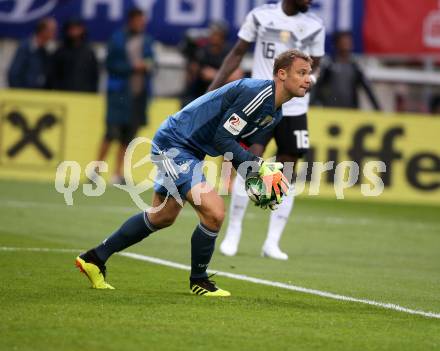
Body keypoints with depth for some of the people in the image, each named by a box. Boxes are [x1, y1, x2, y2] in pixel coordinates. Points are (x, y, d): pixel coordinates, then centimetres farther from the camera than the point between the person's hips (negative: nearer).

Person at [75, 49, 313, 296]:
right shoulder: (255, 93, -26)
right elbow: (222, 139, -26)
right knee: (214, 211, -21)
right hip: (173, 144, -11)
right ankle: (198, 281, 1)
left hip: (190, 151, 11)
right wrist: (260, 166, -25)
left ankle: (95, 259, 35)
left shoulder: (274, 114, 5)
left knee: (162, 217, 22)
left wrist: (260, 174, -1)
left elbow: (236, 141, 15)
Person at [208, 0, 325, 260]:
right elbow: (238, 53, 8)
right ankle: (233, 231, 3)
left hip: (294, 109, 2)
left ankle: (272, 242, 10)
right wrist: (214, 89, 5)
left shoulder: (315, 26, 3)